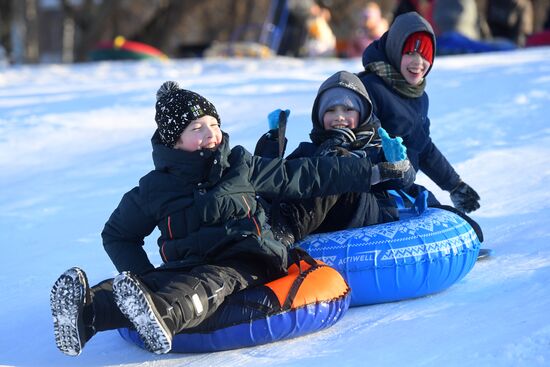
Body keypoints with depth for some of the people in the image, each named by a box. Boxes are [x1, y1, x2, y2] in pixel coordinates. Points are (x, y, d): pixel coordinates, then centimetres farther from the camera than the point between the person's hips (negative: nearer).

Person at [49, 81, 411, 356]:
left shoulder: (242, 167, 14)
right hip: (188, 266, 1)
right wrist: (143, 275, 3)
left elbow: (307, 175, 18)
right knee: (159, 282, -34)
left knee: (211, 283, -37)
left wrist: (372, 171, 18)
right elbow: (117, 235, 23)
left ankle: (161, 314, -70)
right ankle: (88, 310, -62)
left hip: (244, 263, -1)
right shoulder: (154, 189, 11)